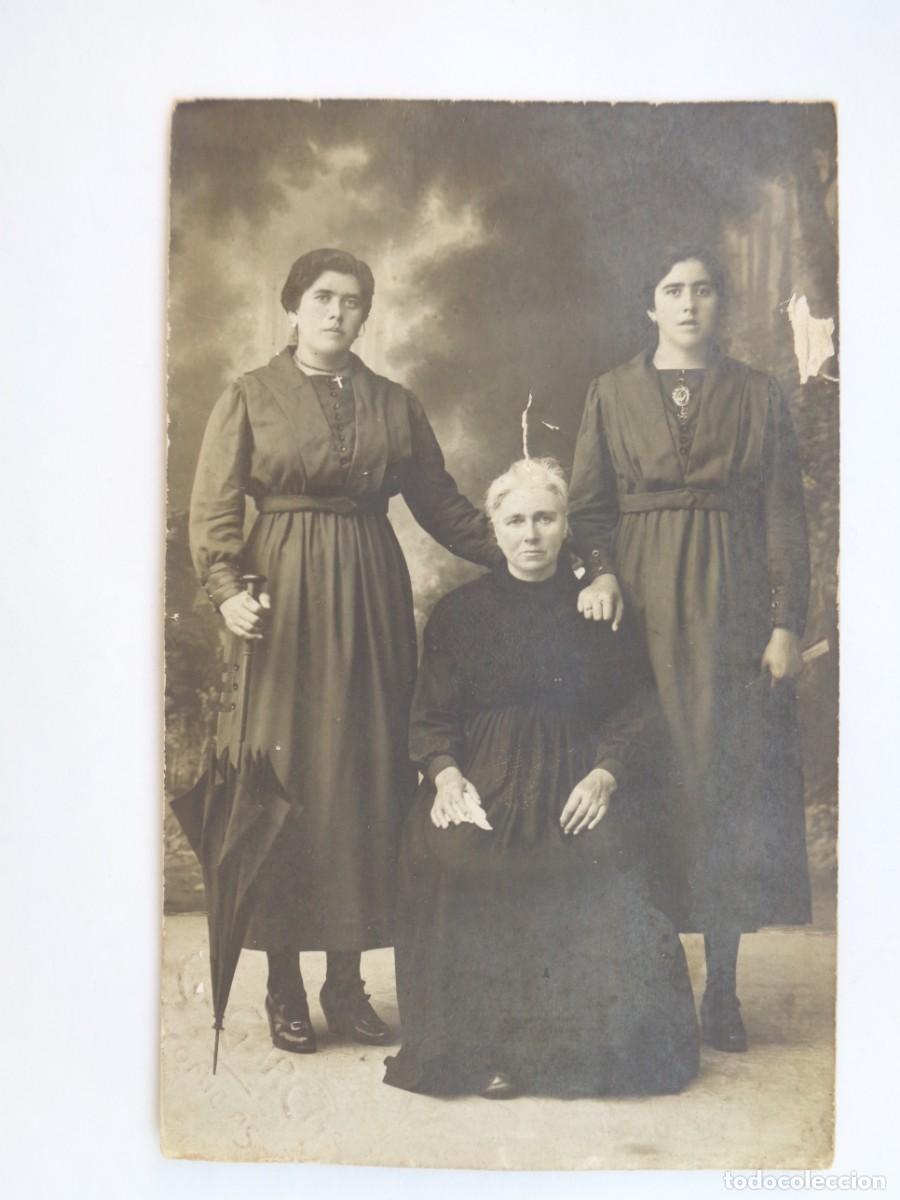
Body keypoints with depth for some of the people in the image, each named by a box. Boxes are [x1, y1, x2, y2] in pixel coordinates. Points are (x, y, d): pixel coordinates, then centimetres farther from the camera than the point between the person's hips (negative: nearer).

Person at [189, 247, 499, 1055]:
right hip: (282, 599, -3)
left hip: (372, 599, 3)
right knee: (285, 780, 0)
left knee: (368, 776, 4)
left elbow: (442, 505, 12)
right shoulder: (250, 398, 5)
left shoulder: (395, 405, 12)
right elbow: (214, 509, -2)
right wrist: (227, 589, -18)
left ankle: (347, 981, 18)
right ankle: (285, 985, 14)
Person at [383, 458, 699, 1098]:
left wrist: (605, 774, -10)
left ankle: (581, 1048, -9)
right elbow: (432, 715, 9)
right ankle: (487, 1046, -12)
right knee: (450, 853, -27)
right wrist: (446, 775, -10)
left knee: (600, 856, -29)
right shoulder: (458, 612, 12)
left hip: (576, 777, 0)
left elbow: (635, 707, 7)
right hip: (483, 776, 1)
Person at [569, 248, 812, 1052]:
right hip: (641, 600, 0)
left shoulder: (759, 396, 7)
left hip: (731, 601, 0)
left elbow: (786, 516, 3)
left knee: (731, 781, 0)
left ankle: (722, 985, 11)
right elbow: (588, 503, 4)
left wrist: (788, 622, -4)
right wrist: (599, 571, -14)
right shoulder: (613, 393, 9)